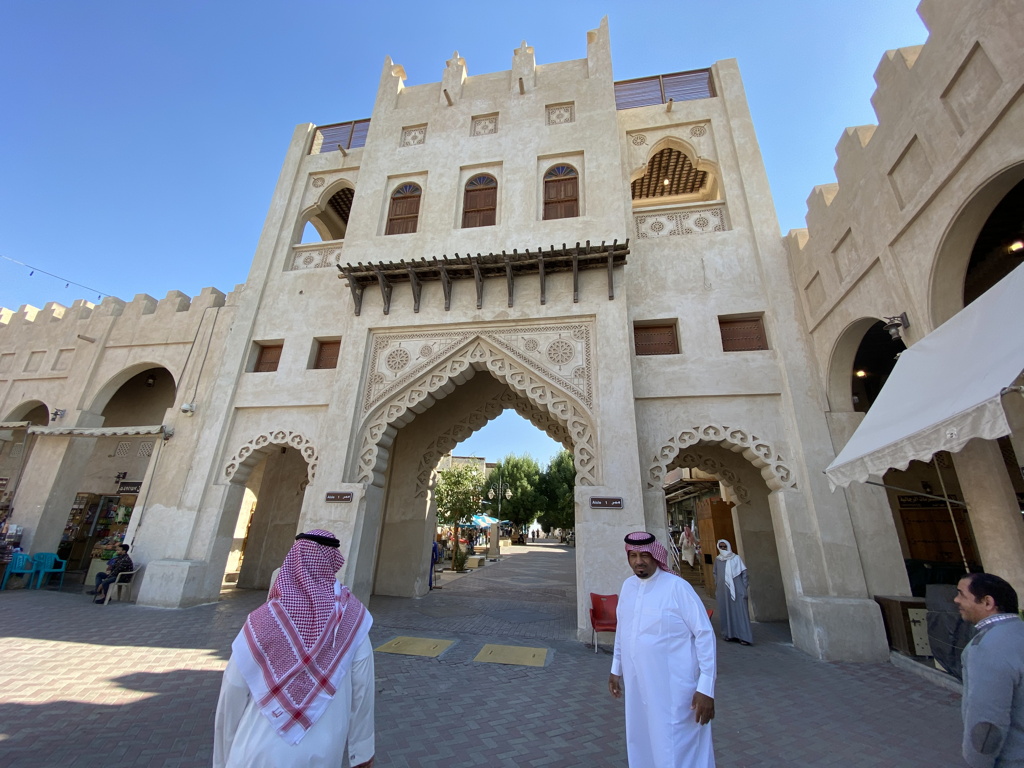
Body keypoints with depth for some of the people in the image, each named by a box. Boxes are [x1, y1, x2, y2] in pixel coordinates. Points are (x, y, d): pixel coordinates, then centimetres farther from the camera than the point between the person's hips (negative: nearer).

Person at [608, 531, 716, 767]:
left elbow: (705, 634, -15)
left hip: (672, 688, -6)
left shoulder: (677, 587, -18)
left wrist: (705, 688, -16)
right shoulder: (628, 586, 2)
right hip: (637, 685, 6)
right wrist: (616, 669, 18)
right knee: (641, 747, 21)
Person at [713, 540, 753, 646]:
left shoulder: (736, 558, 0)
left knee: (740, 612, -4)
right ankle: (730, 634, 16)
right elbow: (715, 575, 14)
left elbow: (744, 573, -1)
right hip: (723, 591, 3)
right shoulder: (717, 560, 9)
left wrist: (745, 588, -7)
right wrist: (716, 590, 11)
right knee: (726, 612, 6)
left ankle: (744, 637, 0)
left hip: (736, 590, -3)